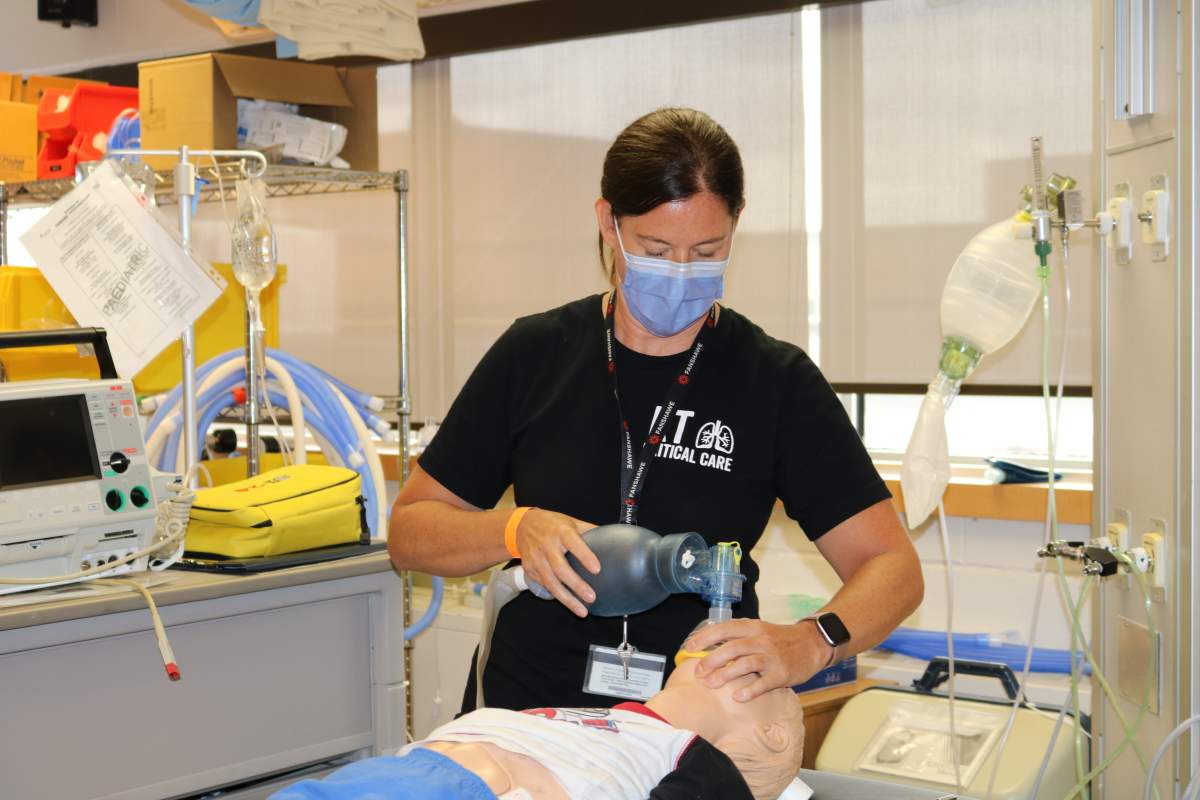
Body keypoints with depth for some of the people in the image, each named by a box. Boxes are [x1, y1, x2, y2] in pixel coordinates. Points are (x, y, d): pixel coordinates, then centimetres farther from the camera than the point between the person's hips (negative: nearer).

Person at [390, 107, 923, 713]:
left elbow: (892, 567, -1)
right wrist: (517, 531, -12)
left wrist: (809, 643, -21)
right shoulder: (535, 354, 4)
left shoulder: (776, 381, 1)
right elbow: (409, 532, 8)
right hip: (527, 714, 1)